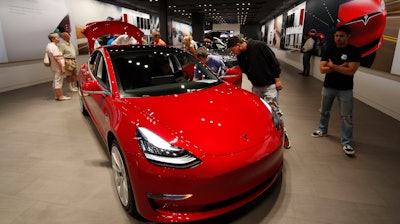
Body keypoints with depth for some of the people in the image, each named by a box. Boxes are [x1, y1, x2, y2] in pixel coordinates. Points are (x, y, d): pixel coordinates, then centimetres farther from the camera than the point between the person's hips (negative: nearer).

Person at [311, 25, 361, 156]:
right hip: (328, 87, 4)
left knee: (346, 117, -1)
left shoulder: (353, 51, -9)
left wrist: (333, 66, -14)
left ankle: (346, 143, 8)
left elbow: (350, 71, -20)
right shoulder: (329, 51, 2)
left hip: (345, 90, -4)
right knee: (324, 111, 18)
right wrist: (340, 67, -17)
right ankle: (322, 130, 40)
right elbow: (322, 69, -8)